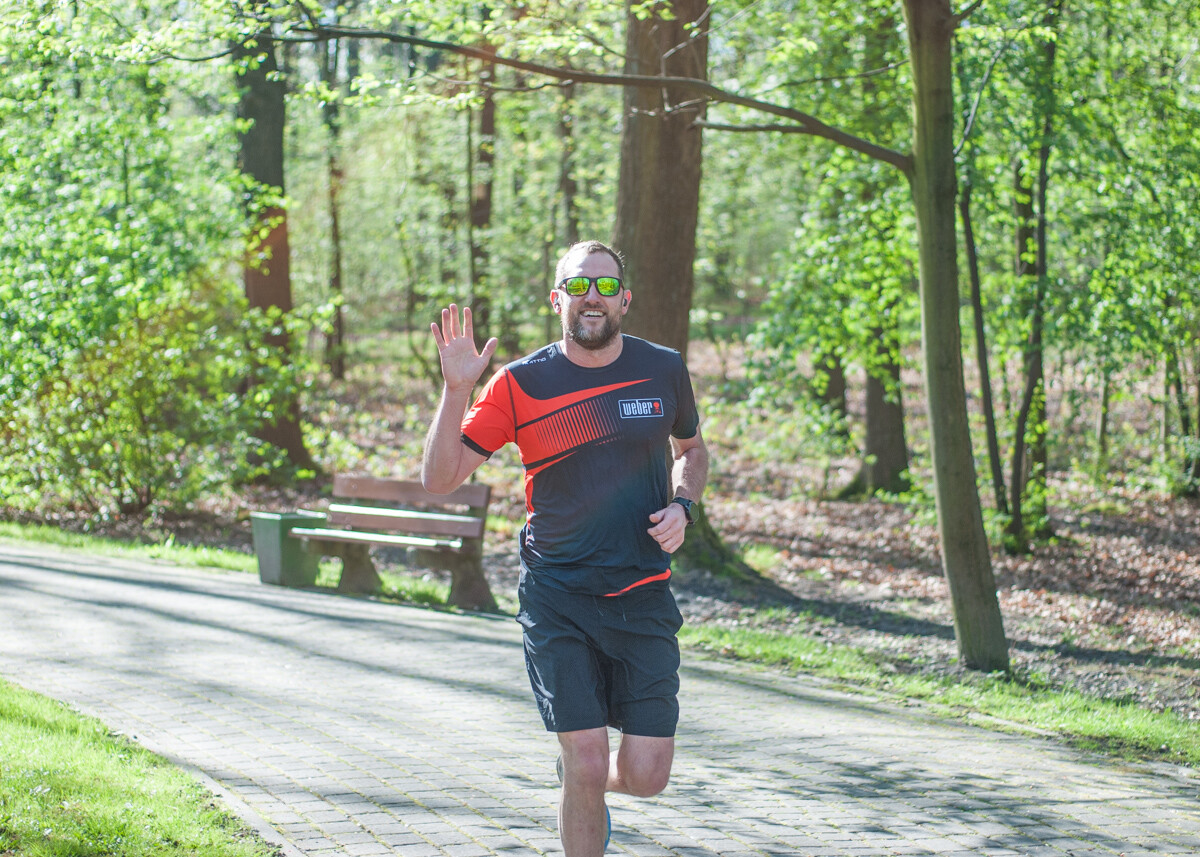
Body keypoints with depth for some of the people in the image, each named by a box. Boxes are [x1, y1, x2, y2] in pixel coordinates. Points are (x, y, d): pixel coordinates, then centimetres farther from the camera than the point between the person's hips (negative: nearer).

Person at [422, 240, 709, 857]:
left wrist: (680, 506, 2)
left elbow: (691, 448, 23)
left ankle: (581, 779, 35)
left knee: (645, 776, -1)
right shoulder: (522, 383, -4)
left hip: (643, 597, 2)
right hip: (556, 598, -2)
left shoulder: (662, 371, 3)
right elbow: (440, 478, -5)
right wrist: (456, 390, -18)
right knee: (588, 765, -9)